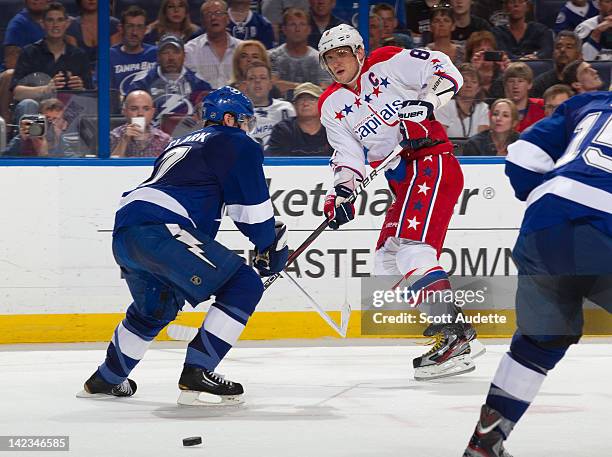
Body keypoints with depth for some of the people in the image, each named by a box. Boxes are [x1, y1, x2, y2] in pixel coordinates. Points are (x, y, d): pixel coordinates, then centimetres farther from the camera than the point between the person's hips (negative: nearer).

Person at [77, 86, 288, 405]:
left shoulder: (180, 144, 34)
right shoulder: (236, 143, 8)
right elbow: (252, 206, 2)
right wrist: (273, 246, 16)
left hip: (124, 230, 9)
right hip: (159, 230, -9)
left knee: (156, 306, 33)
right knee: (243, 286, -5)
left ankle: (104, 380, 43)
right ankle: (196, 373, -11)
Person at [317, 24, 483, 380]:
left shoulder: (388, 63, -4)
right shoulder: (332, 106, 14)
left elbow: (445, 71, -9)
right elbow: (348, 154, 8)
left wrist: (425, 104, -23)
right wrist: (341, 191, -8)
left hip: (432, 160, -9)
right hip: (401, 182, 9)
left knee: (411, 247, -23)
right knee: (387, 261, 7)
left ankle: (453, 335, -30)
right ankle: (450, 330, 8)